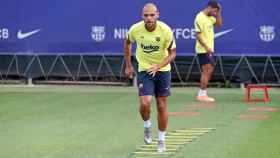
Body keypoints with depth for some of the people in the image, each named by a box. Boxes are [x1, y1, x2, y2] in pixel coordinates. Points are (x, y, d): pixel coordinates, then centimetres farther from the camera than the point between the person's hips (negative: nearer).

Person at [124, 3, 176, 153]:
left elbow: (172, 53, -10)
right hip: (144, 71, 0)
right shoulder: (135, 29, -14)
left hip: (163, 70, 0)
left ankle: (161, 140, 20)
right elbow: (127, 43, 8)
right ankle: (147, 125, 16)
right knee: (145, 103, -17)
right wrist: (128, 65, 11)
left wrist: (158, 66, -25)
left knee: (162, 107, 4)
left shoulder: (166, 31, -19)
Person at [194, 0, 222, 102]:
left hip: (209, 49, 10)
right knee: (206, 71, -9)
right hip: (203, 50, -10)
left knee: (209, 71, 13)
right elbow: (198, 34, -19)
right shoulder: (200, 18, -15)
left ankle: (201, 94, 19)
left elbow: (219, 24, 16)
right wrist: (206, 47, -24)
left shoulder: (210, 17, 13)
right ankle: (202, 95, -4)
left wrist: (218, 13, 5)